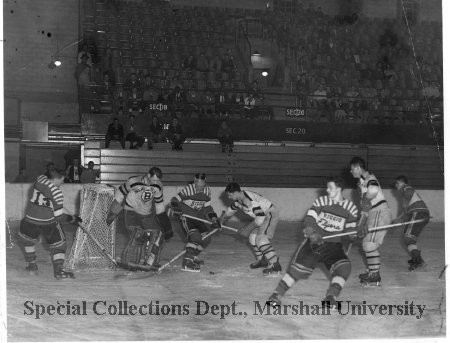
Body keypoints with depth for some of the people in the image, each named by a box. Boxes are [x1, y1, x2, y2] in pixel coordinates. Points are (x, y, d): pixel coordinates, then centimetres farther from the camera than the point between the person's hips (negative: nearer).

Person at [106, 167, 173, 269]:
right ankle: (128, 262, -15)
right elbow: (120, 193, -7)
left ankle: (149, 263, 7)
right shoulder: (133, 182, -22)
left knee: (157, 235, -4)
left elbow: (159, 204, 5)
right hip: (131, 212, -5)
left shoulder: (158, 186, -8)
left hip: (147, 214, 5)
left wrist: (166, 226, 7)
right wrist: (111, 214, -1)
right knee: (137, 234, -23)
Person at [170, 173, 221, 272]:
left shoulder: (207, 191, 1)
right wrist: (178, 212, -29)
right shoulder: (188, 189, -18)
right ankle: (186, 263, -29)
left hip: (199, 215, 7)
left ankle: (192, 256, 24)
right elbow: (174, 201, -14)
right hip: (186, 215, -7)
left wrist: (213, 218, 2)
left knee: (206, 239, 6)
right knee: (195, 236, -27)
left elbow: (207, 207, 11)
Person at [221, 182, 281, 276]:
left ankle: (275, 265, -20)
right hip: (262, 216, 10)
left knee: (261, 238, -20)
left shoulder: (251, 201, -30)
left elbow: (260, 220, -30)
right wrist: (220, 223, 32)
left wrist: (247, 229, -17)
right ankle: (262, 261, 27)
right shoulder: (238, 200, 1)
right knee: (252, 237, 12)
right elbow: (229, 211, 22)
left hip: (271, 215, -10)